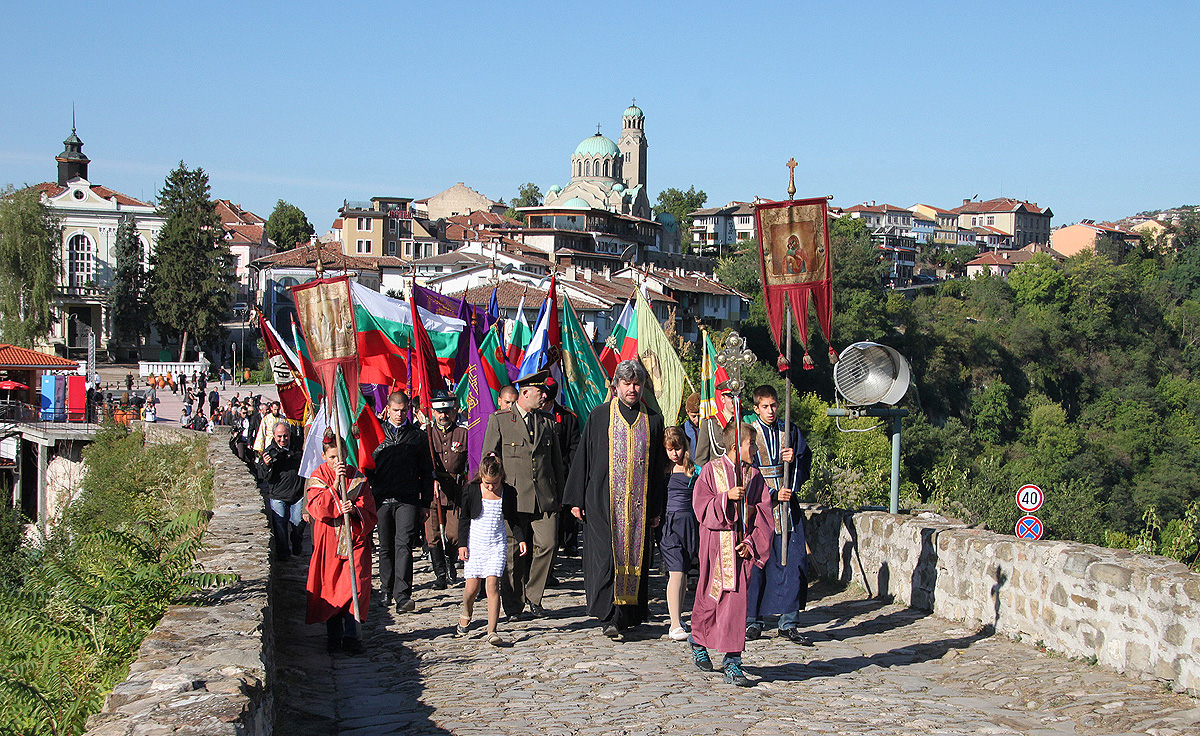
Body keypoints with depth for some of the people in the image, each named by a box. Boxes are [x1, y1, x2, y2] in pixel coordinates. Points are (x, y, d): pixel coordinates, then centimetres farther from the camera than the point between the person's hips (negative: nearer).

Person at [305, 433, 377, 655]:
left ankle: (350, 635, -11)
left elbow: (368, 510, 0)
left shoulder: (358, 478, 4)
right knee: (330, 586, 3)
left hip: (355, 537, 0)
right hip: (328, 540, 0)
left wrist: (355, 510, -23)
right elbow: (318, 509, -13)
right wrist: (336, 483, -23)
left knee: (355, 585, -14)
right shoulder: (318, 477, 2)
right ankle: (333, 636, 14)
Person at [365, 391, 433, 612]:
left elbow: (426, 472, 13)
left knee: (403, 544, -13)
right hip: (382, 499, 2)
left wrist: (426, 503, 8)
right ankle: (388, 592, 21)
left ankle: (402, 596, -18)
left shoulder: (418, 436, 9)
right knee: (386, 548, 8)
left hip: (408, 500, -2)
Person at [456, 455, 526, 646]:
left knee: (492, 583, -14)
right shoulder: (471, 491, -4)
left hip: (497, 544, 0)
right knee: (472, 587, -1)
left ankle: (492, 631, -15)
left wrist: (521, 539, 2)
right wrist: (462, 544, 0)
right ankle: (465, 616, 32)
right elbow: (464, 519, 4)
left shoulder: (509, 492, -1)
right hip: (475, 543, 0)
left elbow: (513, 519, 12)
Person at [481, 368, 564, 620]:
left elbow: (557, 462, 19)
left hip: (545, 499, 3)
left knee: (548, 544, -9)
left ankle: (533, 595, 11)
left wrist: (558, 496, 15)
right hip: (512, 498, -3)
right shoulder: (498, 420, 3)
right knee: (513, 551, -1)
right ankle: (513, 605, 13)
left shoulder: (547, 422, 14)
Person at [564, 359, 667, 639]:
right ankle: (610, 617, -13)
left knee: (635, 556, 3)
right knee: (606, 556, -11)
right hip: (603, 501, -2)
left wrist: (657, 508, 8)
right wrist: (577, 500, 0)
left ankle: (628, 614, 13)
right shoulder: (599, 416, 4)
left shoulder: (652, 420, 9)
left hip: (639, 504, 2)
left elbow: (659, 467, 12)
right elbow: (583, 457, 5)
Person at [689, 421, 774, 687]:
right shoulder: (711, 471, 0)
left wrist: (751, 542, -7)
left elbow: (763, 514, 5)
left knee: (736, 599, -6)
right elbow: (701, 507, -6)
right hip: (716, 543, -2)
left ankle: (732, 661, -4)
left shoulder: (754, 476, 8)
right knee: (710, 595, 8)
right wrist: (727, 497, -19)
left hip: (742, 544, 2)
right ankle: (698, 641, 35)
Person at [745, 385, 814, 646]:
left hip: (788, 504, 3)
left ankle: (789, 624, 5)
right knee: (756, 562, -4)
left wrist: (794, 460, -10)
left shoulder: (791, 431, 11)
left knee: (795, 561, -2)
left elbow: (805, 465, 12)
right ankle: (753, 621, 8)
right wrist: (772, 494, -11)